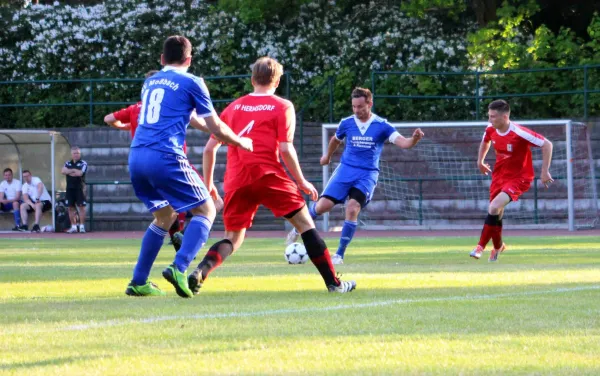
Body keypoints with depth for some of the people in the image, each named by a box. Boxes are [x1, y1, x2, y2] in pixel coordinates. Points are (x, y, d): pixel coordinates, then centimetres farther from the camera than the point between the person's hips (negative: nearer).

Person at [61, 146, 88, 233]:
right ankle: (73, 226, 12)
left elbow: (79, 173, -15)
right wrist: (74, 170, -12)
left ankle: (82, 226, -4)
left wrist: (69, 172, -4)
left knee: (81, 206, -7)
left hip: (79, 188, -5)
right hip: (70, 188, 5)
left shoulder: (83, 163, -1)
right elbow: (63, 171, -4)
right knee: (71, 207, 5)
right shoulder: (68, 163, 13)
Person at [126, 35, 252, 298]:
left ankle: (138, 282, 17)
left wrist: (202, 122, 53)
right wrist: (241, 142, 25)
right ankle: (179, 268, -16)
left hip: (136, 157, 6)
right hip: (165, 157, -6)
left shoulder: (150, 82, 23)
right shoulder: (191, 82, 5)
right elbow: (216, 128, 7)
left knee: (165, 216, 23)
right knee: (205, 210, 5)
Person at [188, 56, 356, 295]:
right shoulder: (282, 107, 6)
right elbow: (286, 149, -5)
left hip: (235, 181, 4)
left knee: (233, 238, 14)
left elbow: (209, 148, 15)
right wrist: (301, 182, 4)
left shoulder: (233, 107, 18)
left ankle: (200, 271, -14)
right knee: (305, 223, 8)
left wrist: (207, 183, 24)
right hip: (268, 175, -4)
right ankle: (333, 282, 4)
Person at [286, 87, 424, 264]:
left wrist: (414, 139, -38)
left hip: (367, 175, -2)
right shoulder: (346, 123, 2)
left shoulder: (382, 126, -5)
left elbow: (402, 142, -16)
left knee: (352, 208, -22)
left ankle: (339, 255, -10)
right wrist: (328, 155, 40)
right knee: (323, 205, -12)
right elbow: (336, 139, 25)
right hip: (346, 170, 2)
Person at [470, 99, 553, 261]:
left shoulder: (519, 133, -27)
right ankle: (498, 246, 40)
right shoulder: (490, 130, -7)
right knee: (496, 214, 12)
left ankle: (481, 246, -12)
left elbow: (547, 145, -22)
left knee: (494, 207, -25)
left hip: (518, 177, -6)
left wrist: (545, 171, -21)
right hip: (499, 175, 6)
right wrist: (480, 160, 16)